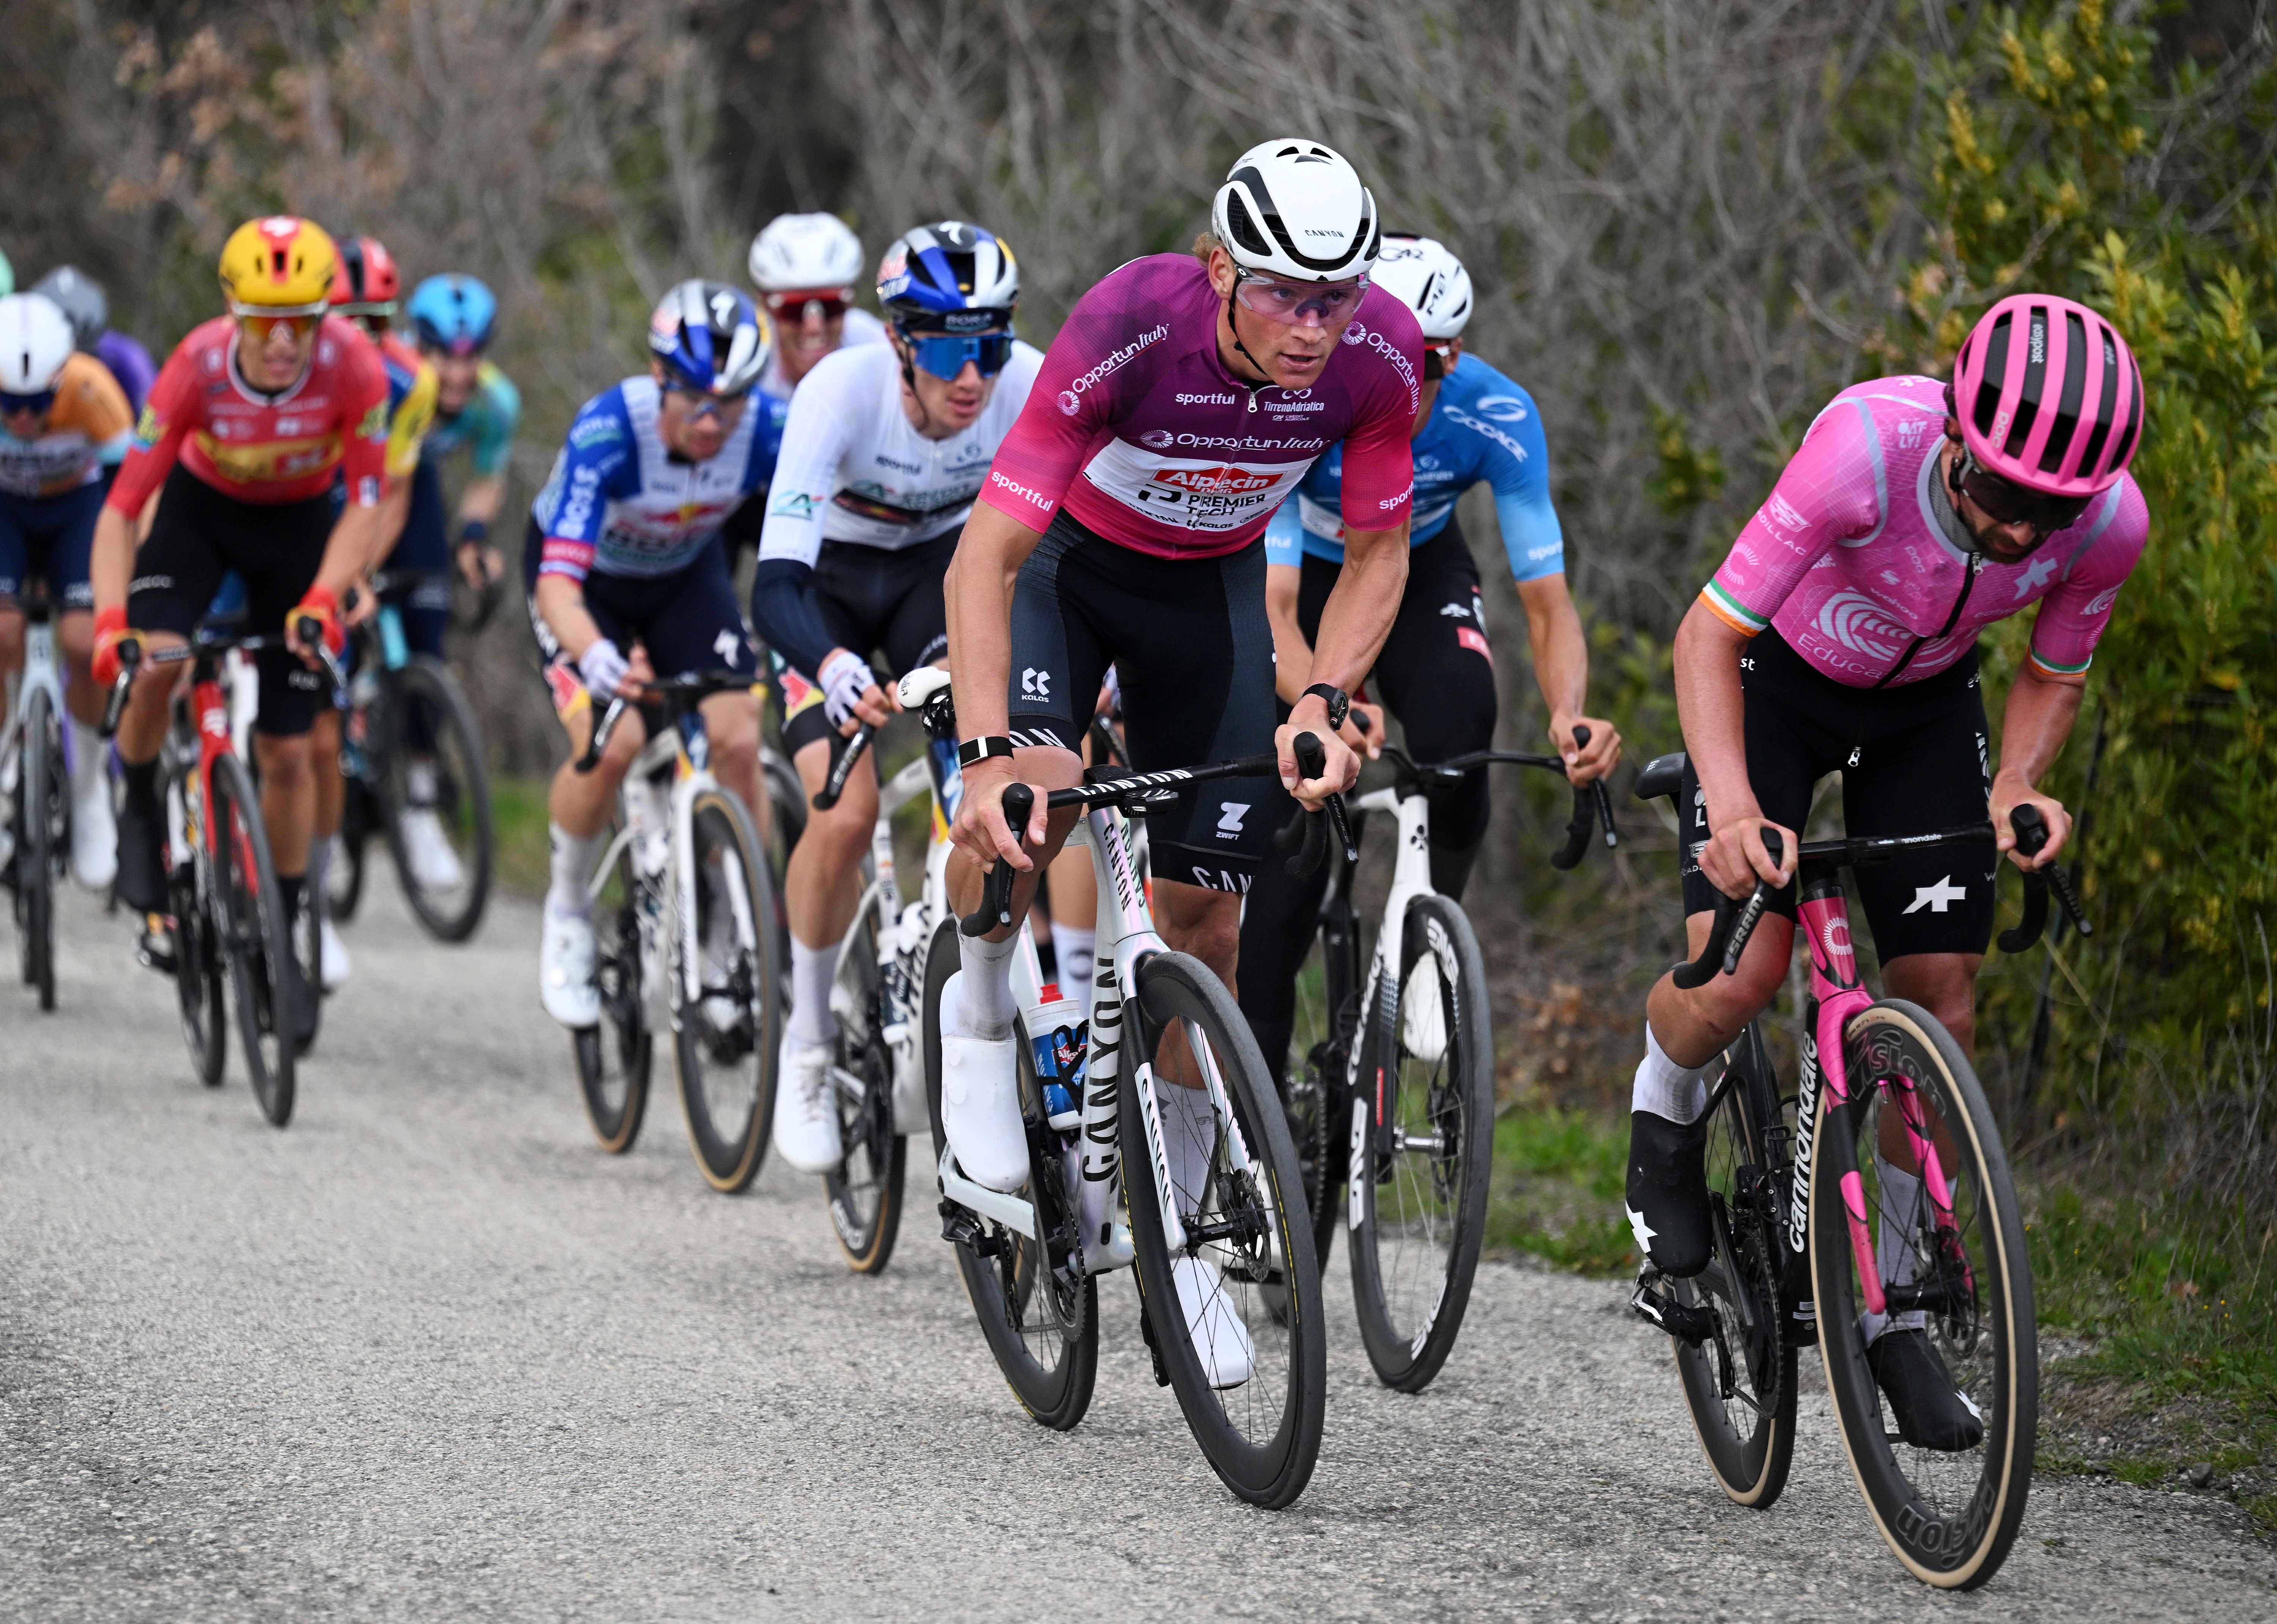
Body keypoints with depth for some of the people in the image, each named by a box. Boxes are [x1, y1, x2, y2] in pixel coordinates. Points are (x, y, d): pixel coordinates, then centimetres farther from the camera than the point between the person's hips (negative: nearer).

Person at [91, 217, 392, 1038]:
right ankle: (139, 809, 0)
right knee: (152, 664, -29)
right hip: (201, 508, -1)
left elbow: (365, 504, -22)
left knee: (285, 752, 1)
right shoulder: (199, 366, -32)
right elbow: (123, 507, -29)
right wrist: (109, 621, -42)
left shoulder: (352, 366, -31)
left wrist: (322, 599, -37)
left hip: (300, 522, 1)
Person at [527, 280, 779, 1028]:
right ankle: (568, 910, 3)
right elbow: (558, 583, -44)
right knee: (609, 744, -24)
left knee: (740, 742, -17)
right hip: (587, 578, -3)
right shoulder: (607, 432, -38)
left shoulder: (768, 433, -30)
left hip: (684, 574, 3)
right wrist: (595, 655, -65)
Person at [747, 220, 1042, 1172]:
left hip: (942, 568, 2)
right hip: (831, 579, -2)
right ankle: (809, 1042, 3)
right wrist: (835, 668, -62)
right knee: (846, 814, -20)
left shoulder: (1033, 388, -29)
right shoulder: (842, 393, -35)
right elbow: (775, 587, -42)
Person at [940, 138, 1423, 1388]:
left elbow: (1376, 558, -11)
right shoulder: (1129, 330, -37)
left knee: (1203, 907, 0)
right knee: (1034, 795, -32)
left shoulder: (1381, 353, -27)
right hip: (1069, 559, -3)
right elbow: (985, 556, -37)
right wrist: (987, 755, -48)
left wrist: (1320, 703, -27)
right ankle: (978, 1015, -1)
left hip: (1213, 582, 3)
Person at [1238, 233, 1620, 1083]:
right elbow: (1272, 609, -41)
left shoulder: (1497, 416, -30)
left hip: (1423, 570, 1)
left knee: (1458, 725, -30)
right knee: (1287, 835, -13)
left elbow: (1547, 600, -28)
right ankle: (1255, 1085, -3)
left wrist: (1569, 715, -48)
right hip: (1307, 572, -1)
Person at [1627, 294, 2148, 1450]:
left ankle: (1887, 1303, 12)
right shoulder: (1867, 448, -39)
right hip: (1779, 675, -3)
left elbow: (2054, 676, -5)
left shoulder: (2109, 521, -26)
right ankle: (1667, 1114, 15)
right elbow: (1708, 634, -34)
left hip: (1925, 707, 3)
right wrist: (1733, 807, -49)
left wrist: (2018, 787, -24)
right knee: (1740, 968, -21)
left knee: (1940, 1001, -5)